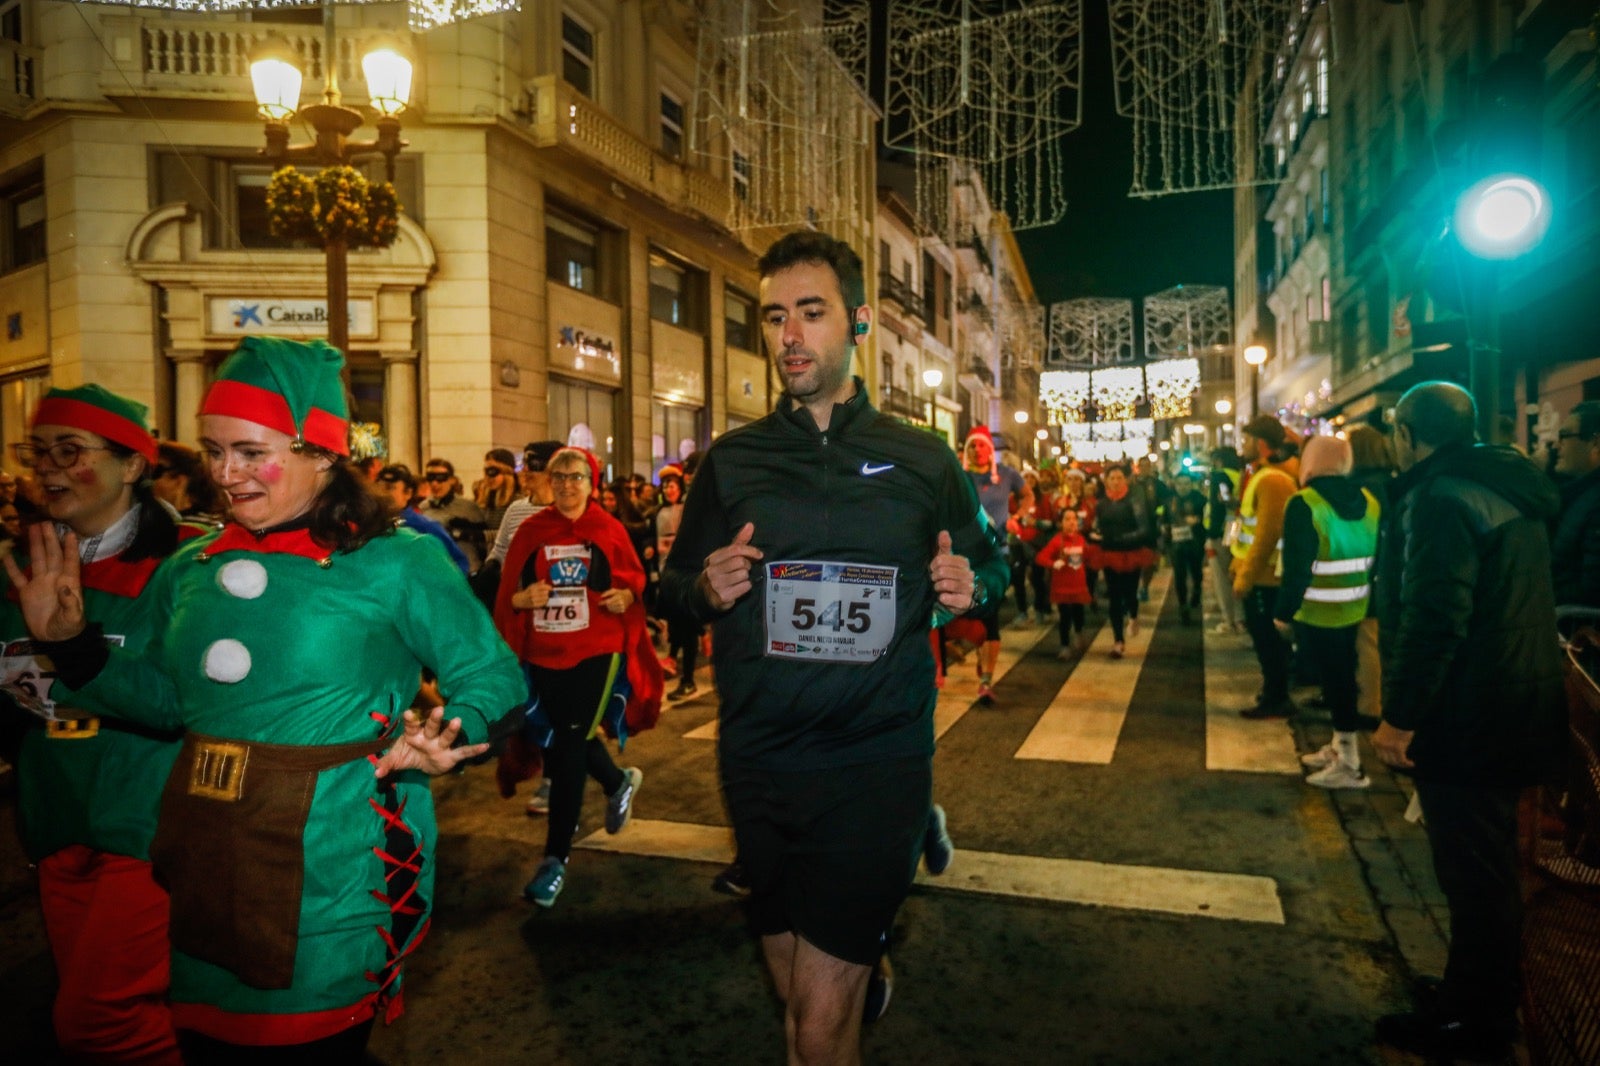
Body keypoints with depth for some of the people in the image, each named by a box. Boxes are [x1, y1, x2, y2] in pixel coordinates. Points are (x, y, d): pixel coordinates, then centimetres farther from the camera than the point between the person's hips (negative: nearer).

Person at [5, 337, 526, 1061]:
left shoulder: (396, 564, -13)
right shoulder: (192, 570, 4)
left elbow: (494, 677, -9)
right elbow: (166, 699, 13)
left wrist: (450, 738, -27)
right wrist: (70, 641, 1)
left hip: (335, 885, -5)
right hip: (205, 873, 6)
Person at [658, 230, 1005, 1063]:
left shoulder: (921, 460, 1)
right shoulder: (732, 459, 4)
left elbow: (991, 565, 12)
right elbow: (673, 585, 10)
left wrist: (971, 585, -11)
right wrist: (706, 587, -12)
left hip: (879, 761, -2)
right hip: (760, 764, 3)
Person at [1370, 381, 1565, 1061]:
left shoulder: (1438, 498, -20)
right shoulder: (1506, 489, 11)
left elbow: (1433, 619, -27)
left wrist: (1399, 716, -20)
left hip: (1466, 721, -10)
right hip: (1510, 712, 10)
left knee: (1473, 875, 3)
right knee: (1486, 868, 21)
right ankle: (1480, 998, 36)